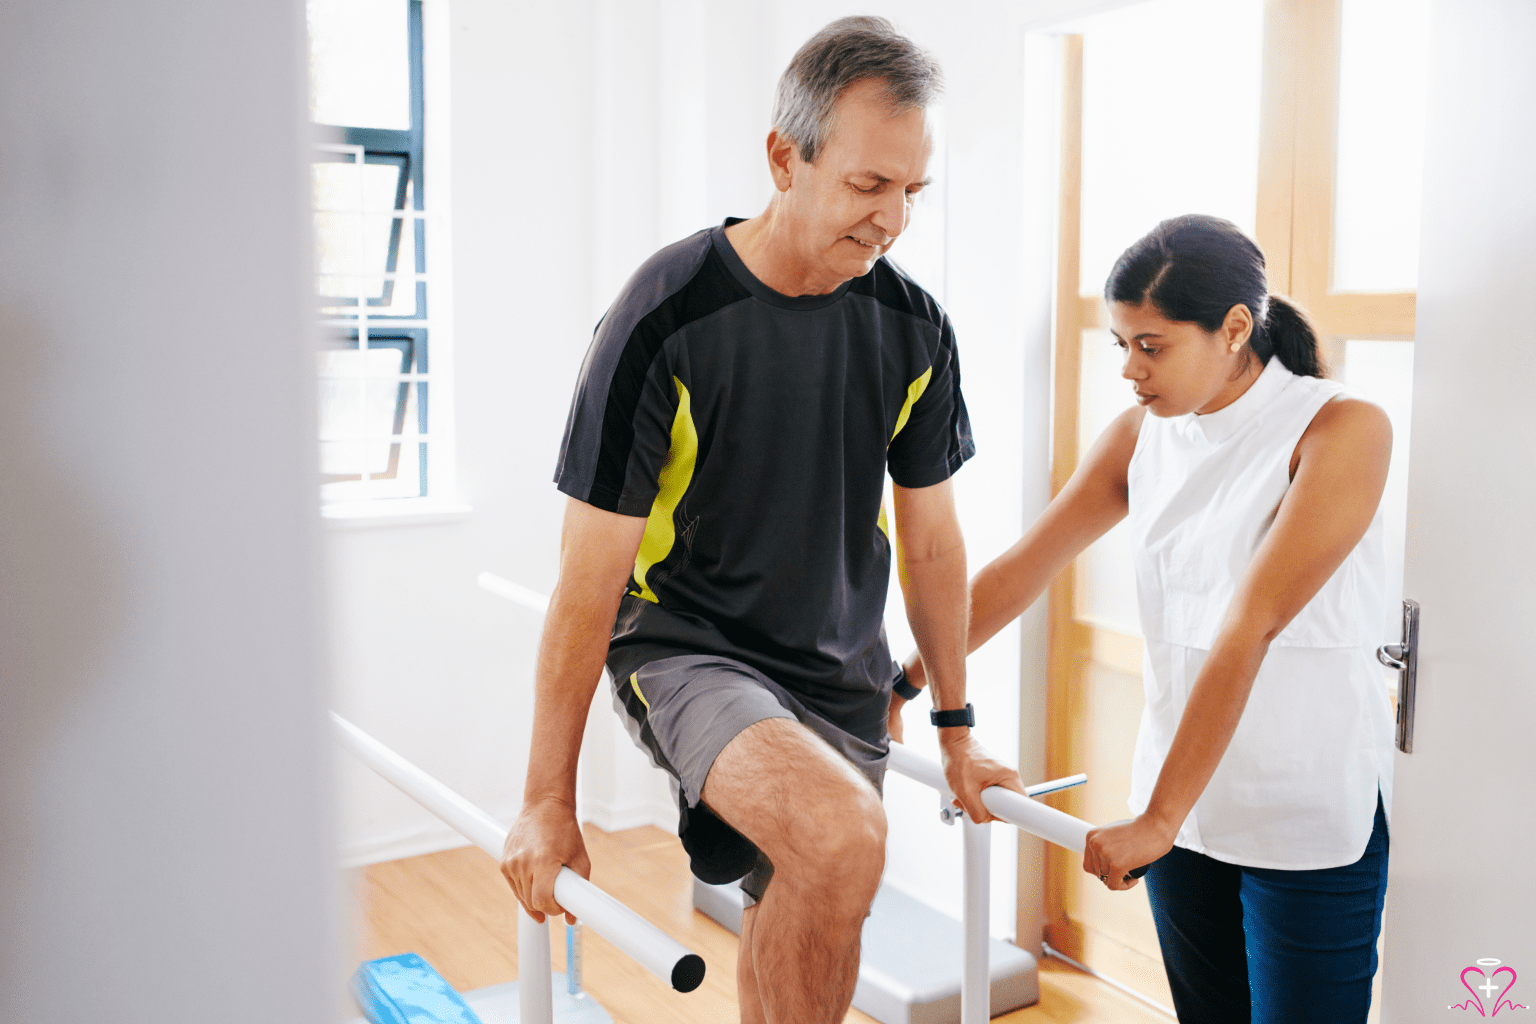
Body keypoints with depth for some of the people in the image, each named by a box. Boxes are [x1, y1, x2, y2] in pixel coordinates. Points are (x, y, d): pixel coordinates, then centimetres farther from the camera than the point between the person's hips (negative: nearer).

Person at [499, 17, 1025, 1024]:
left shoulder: (914, 327, -3)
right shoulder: (664, 318, -18)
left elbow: (931, 542, 8)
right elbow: (591, 579, -15)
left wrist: (956, 730, 14)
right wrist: (549, 802, -11)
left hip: (842, 673, 5)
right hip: (684, 648, -5)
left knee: (800, 929, 10)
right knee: (844, 834, -31)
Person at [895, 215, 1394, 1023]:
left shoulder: (1343, 430, -14)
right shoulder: (1143, 432, 4)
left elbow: (1251, 627, -23)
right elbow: (1022, 569, 6)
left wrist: (1156, 819, -26)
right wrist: (900, 684, 3)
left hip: (1311, 818, -5)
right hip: (1184, 801, 5)